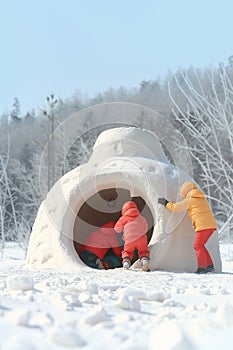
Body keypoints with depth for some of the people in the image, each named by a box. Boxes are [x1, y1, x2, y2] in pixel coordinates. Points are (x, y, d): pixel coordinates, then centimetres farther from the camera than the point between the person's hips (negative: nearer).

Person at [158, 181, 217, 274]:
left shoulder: (190, 199, -1)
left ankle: (202, 267, -11)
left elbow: (176, 207, 1)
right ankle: (209, 265, 13)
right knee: (200, 245, 16)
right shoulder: (201, 198, 22)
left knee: (198, 246, -3)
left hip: (203, 225, -8)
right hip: (211, 224, 8)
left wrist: (165, 203, 16)